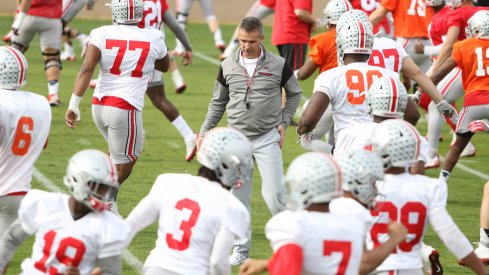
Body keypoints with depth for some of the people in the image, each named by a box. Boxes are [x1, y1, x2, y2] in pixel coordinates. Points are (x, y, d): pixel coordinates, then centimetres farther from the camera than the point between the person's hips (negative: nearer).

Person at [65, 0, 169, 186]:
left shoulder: (102, 34, -1)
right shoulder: (154, 39, 1)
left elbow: (86, 69, -12)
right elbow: (164, 67, 22)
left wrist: (74, 104, -13)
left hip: (99, 106, 4)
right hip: (125, 108, -4)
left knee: (118, 156, 27)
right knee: (123, 167, 6)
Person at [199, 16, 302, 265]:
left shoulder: (278, 65, -4)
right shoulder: (228, 66, 2)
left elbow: (294, 94, 12)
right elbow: (218, 103, 14)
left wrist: (284, 122, 3)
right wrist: (205, 132, 9)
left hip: (268, 139, -2)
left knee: (274, 194, -10)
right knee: (238, 197, 5)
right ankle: (241, 249, 15)